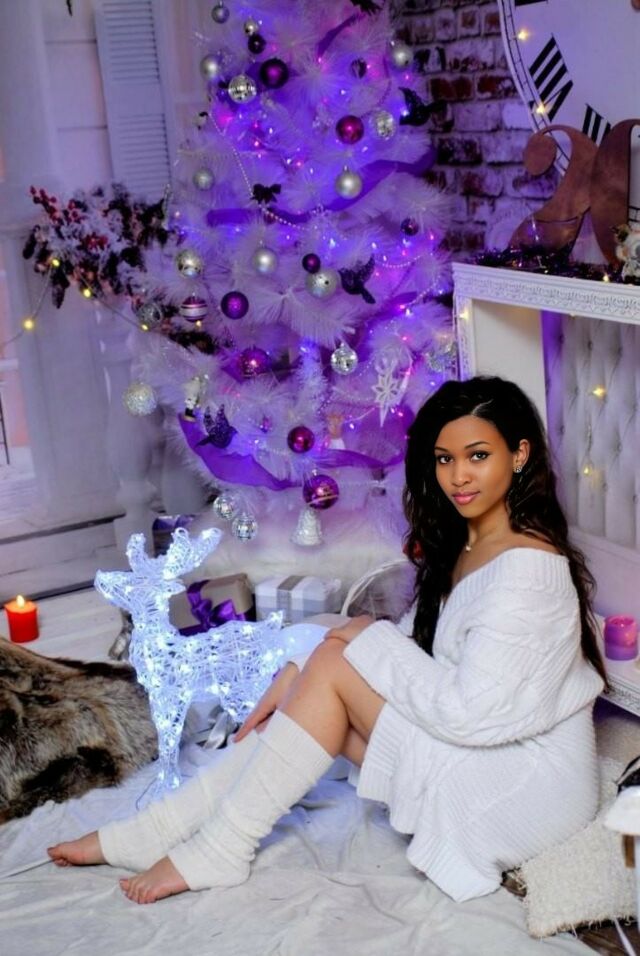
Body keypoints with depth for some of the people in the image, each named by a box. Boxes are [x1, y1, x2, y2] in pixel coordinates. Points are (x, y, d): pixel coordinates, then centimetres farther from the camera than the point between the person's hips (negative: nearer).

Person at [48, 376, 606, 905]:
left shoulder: (525, 565, -23)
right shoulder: (461, 545, 7)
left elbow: (467, 712, -26)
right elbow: (418, 642, 6)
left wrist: (373, 642, -15)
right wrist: (297, 676, -5)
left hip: (531, 784, -9)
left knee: (335, 664, -17)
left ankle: (220, 851, -6)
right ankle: (152, 833, 4)